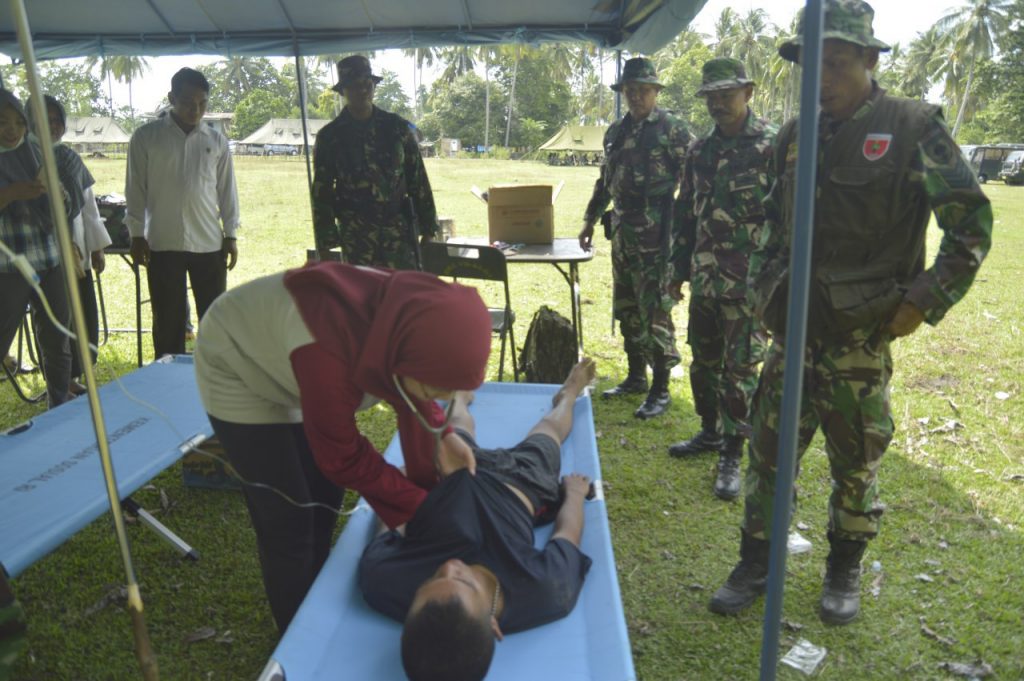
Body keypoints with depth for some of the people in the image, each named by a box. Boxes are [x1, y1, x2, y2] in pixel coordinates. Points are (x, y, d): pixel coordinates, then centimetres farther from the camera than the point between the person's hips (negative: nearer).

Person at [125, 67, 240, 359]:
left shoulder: (216, 141, 7)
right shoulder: (146, 137, 2)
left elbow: (226, 190, 9)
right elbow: (136, 189, 3)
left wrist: (230, 234, 6)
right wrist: (137, 234, -1)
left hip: (210, 244, 2)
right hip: (163, 245, -1)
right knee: (167, 321, 6)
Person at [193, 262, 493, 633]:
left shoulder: (410, 315, -24)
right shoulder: (330, 353, -44)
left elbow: (410, 393, 0)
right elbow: (342, 458, -27)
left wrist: (441, 434, -16)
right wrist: (420, 506, -20)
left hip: (289, 368, 7)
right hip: (240, 372, -6)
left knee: (324, 501, 12)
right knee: (288, 521, -3)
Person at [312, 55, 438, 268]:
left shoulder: (396, 126, 3)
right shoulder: (329, 136, 1)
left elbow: (418, 178, 6)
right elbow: (321, 193, 2)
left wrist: (427, 226, 4)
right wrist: (324, 244, -1)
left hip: (400, 229, 0)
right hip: (356, 236, 0)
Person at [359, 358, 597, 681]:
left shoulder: (380, 579, -43)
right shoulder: (548, 592, -44)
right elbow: (567, 533, -19)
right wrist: (574, 491, 2)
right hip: (524, 478, 0)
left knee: (459, 423, 32)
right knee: (550, 424, 29)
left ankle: (460, 395, 70)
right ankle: (567, 396, 66)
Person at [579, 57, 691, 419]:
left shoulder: (672, 129, -5)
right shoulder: (615, 132, 15)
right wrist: (590, 220, 21)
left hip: (656, 233, -7)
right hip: (622, 230, 7)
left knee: (655, 310, -5)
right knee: (626, 308, 12)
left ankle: (660, 389, 4)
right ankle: (636, 377, 26)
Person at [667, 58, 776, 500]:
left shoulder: (773, 145, -7)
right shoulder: (700, 151, 11)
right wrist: (679, 268, 16)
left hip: (749, 282, -6)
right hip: (704, 278, 6)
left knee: (740, 368, 0)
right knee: (703, 361, 15)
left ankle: (732, 456, 11)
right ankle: (709, 432, 33)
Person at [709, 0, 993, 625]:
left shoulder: (913, 128, -7)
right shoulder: (796, 137, 8)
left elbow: (972, 223, -7)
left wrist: (922, 302, -12)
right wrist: (764, 287, 10)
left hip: (861, 339, -4)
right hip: (793, 330, 4)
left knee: (855, 466, 11)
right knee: (769, 452, 9)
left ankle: (845, 572, 32)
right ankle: (755, 564, 25)